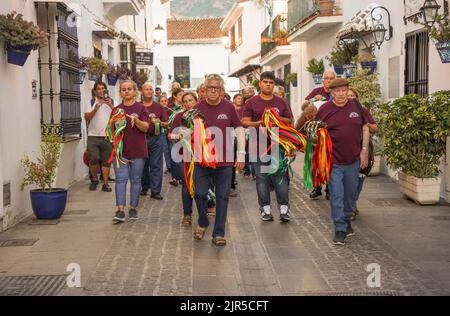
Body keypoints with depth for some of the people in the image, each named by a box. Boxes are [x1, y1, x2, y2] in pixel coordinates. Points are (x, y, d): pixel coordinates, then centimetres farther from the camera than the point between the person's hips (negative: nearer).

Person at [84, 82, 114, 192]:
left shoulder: (111, 102, 8)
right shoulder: (92, 102, 9)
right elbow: (87, 117, -2)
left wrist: (110, 105, -18)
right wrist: (95, 109, -17)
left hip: (107, 136, 0)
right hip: (93, 136, 0)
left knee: (106, 161, 2)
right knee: (93, 159, -9)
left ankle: (105, 183, 8)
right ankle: (94, 179, 13)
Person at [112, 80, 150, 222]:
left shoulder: (141, 108, 2)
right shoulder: (117, 109, 9)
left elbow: (145, 128, -6)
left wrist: (136, 120, -25)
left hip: (138, 151, -1)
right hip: (120, 150, 1)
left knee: (135, 180, 6)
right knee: (121, 179, -5)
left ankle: (133, 208, 17)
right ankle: (120, 210, -7)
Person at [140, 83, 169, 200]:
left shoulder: (159, 107, 8)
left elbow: (166, 124, 8)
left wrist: (159, 122, -12)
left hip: (156, 137, -1)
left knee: (156, 165, -4)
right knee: (143, 164, 8)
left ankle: (155, 191, -2)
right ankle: (144, 187, 24)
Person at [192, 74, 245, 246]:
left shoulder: (229, 107, -1)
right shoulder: (198, 108, 0)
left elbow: (239, 129, 6)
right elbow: (190, 132, 9)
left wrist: (241, 153, 1)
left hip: (224, 161, 0)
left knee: (222, 197, 4)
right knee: (200, 194, 1)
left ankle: (219, 233, 14)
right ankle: (202, 223, 28)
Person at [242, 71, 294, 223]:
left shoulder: (281, 102, 11)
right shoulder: (252, 102, 5)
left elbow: (290, 121, 12)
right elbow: (245, 122, 1)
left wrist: (277, 118, -8)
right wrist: (259, 123, -17)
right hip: (259, 146, -1)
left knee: (280, 177, 0)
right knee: (262, 178, 4)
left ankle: (284, 209, 5)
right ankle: (265, 209, 12)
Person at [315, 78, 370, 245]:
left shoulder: (355, 106, 3)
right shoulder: (325, 109, -5)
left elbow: (365, 127, 12)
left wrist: (364, 149, 5)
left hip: (353, 160, 3)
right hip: (334, 161, -3)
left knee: (351, 193, 16)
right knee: (336, 195, -5)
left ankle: (346, 220, 37)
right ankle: (340, 229, 2)